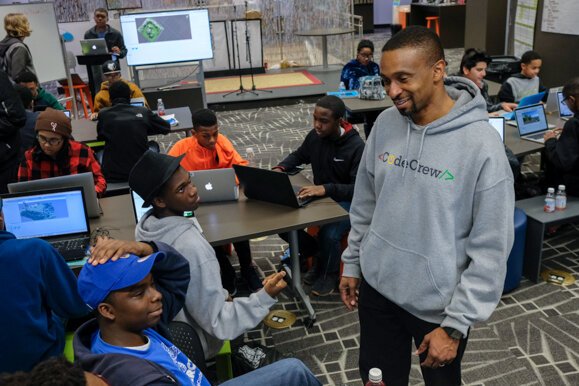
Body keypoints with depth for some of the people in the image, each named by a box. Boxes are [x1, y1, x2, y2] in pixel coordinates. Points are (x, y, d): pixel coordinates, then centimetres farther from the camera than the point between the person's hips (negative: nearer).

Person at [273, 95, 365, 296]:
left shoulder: (356, 146, -21)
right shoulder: (314, 136, -4)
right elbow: (299, 155, 17)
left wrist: (326, 188, -39)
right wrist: (280, 168, -5)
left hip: (346, 201, -6)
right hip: (319, 195, 6)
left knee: (329, 234, -32)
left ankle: (329, 274, 3)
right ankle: (317, 254, 12)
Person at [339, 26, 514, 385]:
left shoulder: (482, 145, -21)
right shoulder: (386, 123, -5)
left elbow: (491, 249, -18)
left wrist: (455, 325, -15)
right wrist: (352, 262, 11)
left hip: (439, 304, -4)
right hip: (377, 288, 4)